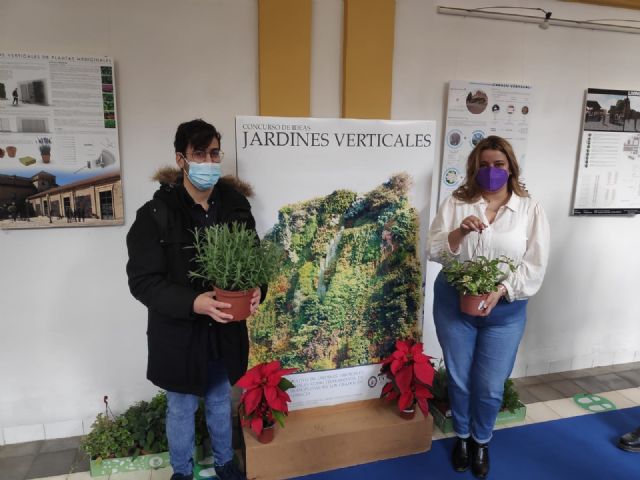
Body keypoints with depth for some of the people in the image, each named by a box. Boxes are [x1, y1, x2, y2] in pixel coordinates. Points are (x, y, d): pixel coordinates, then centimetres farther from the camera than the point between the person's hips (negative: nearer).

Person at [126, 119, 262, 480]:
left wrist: (256, 290, -18)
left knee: (221, 402, 25)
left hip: (226, 328, 4)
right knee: (182, 409, 18)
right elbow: (143, 281, -16)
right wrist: (193, 302, -30)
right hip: (178, 332, -3)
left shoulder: (236, 205, -5)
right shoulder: (155, 214, -16)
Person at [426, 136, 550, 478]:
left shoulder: (530, 209, -3)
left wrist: (500, 292, -21)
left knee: (490, 387, 9)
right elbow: (433, 251, -5)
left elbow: (535, 266, -6)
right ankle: (462, 437, 41)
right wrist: (459, 231, -23)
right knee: (459, 380, 14)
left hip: (505, 311, 0)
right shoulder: (456, 203, -2)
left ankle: (481, 442, 39)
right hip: (454, 305, 1)